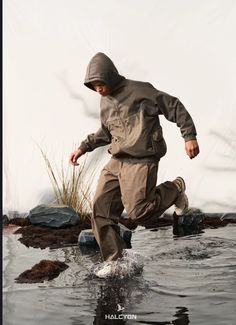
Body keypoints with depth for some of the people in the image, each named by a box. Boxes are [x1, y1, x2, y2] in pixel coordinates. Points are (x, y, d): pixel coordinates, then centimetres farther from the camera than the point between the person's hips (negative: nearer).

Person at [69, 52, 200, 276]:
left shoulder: (140, 91, -8)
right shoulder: (105, 101, 15)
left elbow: (174, 107, -6)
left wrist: (189, 136, -13)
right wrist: (84, 147, 22)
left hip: (141, 162, -7)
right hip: (116, 162, 8)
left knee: (138, 212, -12)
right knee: (101, 209, 0)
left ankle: (175, 189, 15)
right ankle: (114, 262, 10)